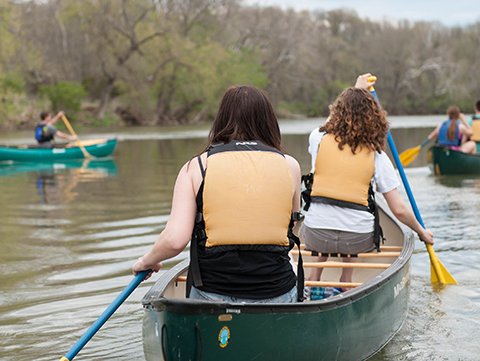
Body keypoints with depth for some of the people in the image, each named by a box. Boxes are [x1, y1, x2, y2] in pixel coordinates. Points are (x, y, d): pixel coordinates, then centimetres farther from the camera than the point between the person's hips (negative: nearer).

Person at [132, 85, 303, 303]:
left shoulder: (195, 167, -2)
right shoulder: (290, 166, 3)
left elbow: (175, 240, -10)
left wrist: (147, 262, 10)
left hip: (212, 294, 0)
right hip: (278, 295, 0)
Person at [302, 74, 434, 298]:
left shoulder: (318, 139, -1)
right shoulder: (377, 155, -3)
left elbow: (335, 121, 26)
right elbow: (399, 210, -3)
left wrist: (357, 90, 36)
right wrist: (422, 233, 15)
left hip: (315, 237, 1)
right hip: (358, 241, 0)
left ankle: (314, 277, 26)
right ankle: (345, 282, 26)